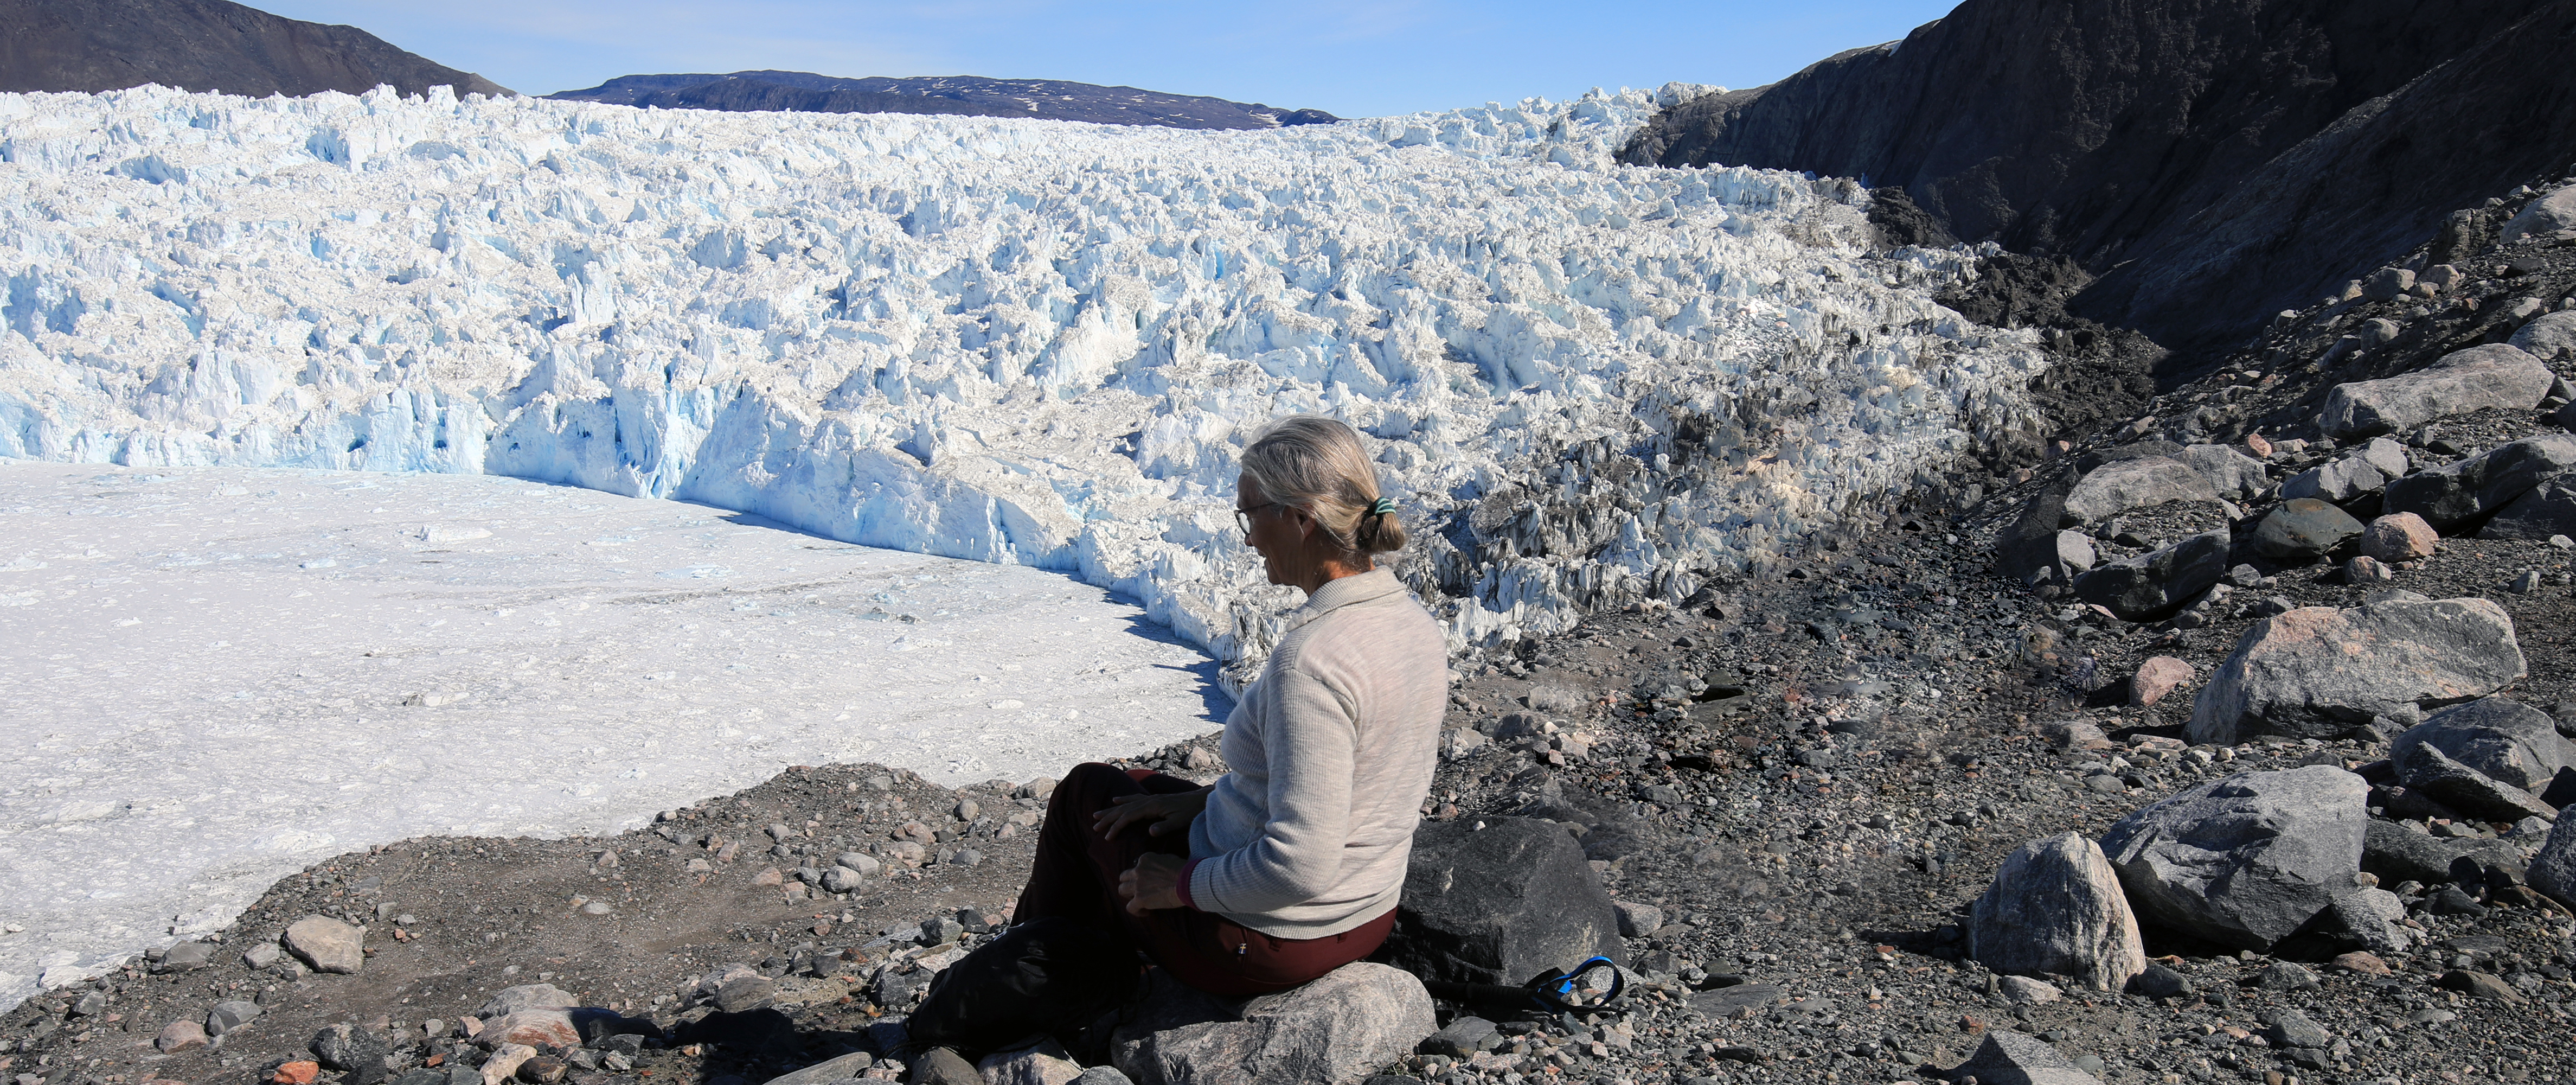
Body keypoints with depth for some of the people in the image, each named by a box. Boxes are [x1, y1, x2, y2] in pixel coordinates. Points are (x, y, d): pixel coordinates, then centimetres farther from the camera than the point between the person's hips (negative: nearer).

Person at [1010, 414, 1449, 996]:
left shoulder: (1310, 660, -32)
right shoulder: (1415, 621, -4)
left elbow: (1299, 866, -33)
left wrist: (1184, 885, -16)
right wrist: (1210, 797, 10)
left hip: (1265, 937, -8)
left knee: (1086, 791, 18)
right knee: (1141, 785, 29)